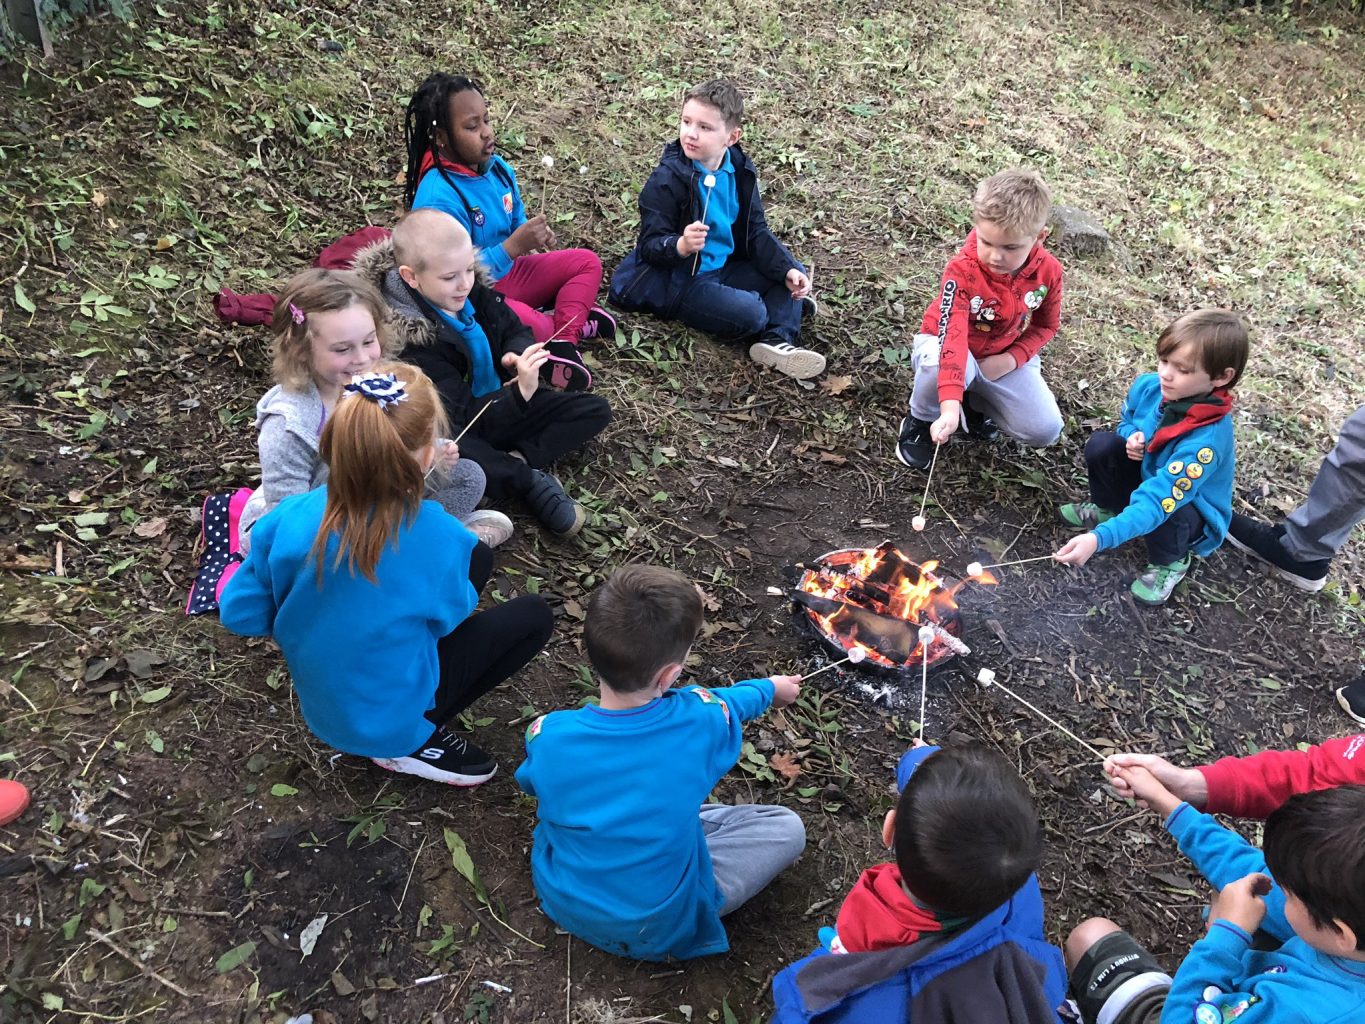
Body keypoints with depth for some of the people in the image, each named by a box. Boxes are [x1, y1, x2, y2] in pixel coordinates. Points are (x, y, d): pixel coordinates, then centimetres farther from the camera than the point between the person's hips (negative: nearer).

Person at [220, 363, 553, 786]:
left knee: (477, 555, 13)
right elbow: (449, 613, -9)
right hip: (388, 723, -5)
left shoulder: (290, 516, -20)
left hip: (320, 703, 5)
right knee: (533, 615, 11)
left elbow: (240, 614, -9)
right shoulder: (436, 537, -30)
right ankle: (416, 745, 4)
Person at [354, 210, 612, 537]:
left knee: (596, 410, 1)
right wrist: (521, 391, -45)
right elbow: (466, 416, -30)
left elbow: (513, 328, 4)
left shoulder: (468, 288, -11)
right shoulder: (410, 341, -28)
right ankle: (532, 481, -16)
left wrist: (518, 353, -20)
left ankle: (518, 460, -16)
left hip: (500, 406, 7)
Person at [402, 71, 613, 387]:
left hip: (507, 272, 9)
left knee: (587, 262, 6)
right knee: (521, 323, -38)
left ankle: (564, 341, -13)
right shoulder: (437, 198, -26)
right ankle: (574, 321, -3)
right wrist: (513, 246, -34)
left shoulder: (498, 168, -1)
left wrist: (534, 234, -10)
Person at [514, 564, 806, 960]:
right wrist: (769, 689, 25)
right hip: (659, 928, -2)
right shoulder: (698, 721, -25)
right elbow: (730, 704, 1)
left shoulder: (549, 737, -23)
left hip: (562, 905, 3)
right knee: (786, 827, 5)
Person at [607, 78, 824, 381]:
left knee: (795, 274, 0)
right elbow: (651, 245, -19)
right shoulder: (666, 180, -18)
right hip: (677, 281, -7)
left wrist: (788, 270, -8)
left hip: (724, 267, 7)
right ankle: (782, 308, 8)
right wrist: (681, 246, -42)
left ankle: (777, 341, -15)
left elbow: (756, 231, 5)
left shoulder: (740, 172, 0)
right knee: (750, 314, -26)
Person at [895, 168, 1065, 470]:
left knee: (1045, 431, -13)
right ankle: (921, 420, -9)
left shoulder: (1048, 271, -16)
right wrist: (950, 406, -53)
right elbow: (952, 335, -41)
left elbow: (1046, 326, 2)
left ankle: (975, 403, 15)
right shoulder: (962, 271, -30)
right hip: (946, 345, -4)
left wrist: (1012, 359, -19)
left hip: (1004, 357, 4)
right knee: (943, 364, -42)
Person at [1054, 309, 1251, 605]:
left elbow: (1158, 502, -46)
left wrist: (1098, 538, -57)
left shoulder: (1207, 439, -38)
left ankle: (1169, 561, -2)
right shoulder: (1148, 386, -19)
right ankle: (1106, 508, 12)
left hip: (1191, 511, -5)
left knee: (1165, 510, -37)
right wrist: (1132, 438, -20)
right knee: (1101, 444, -17)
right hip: (1147, 473, 5)